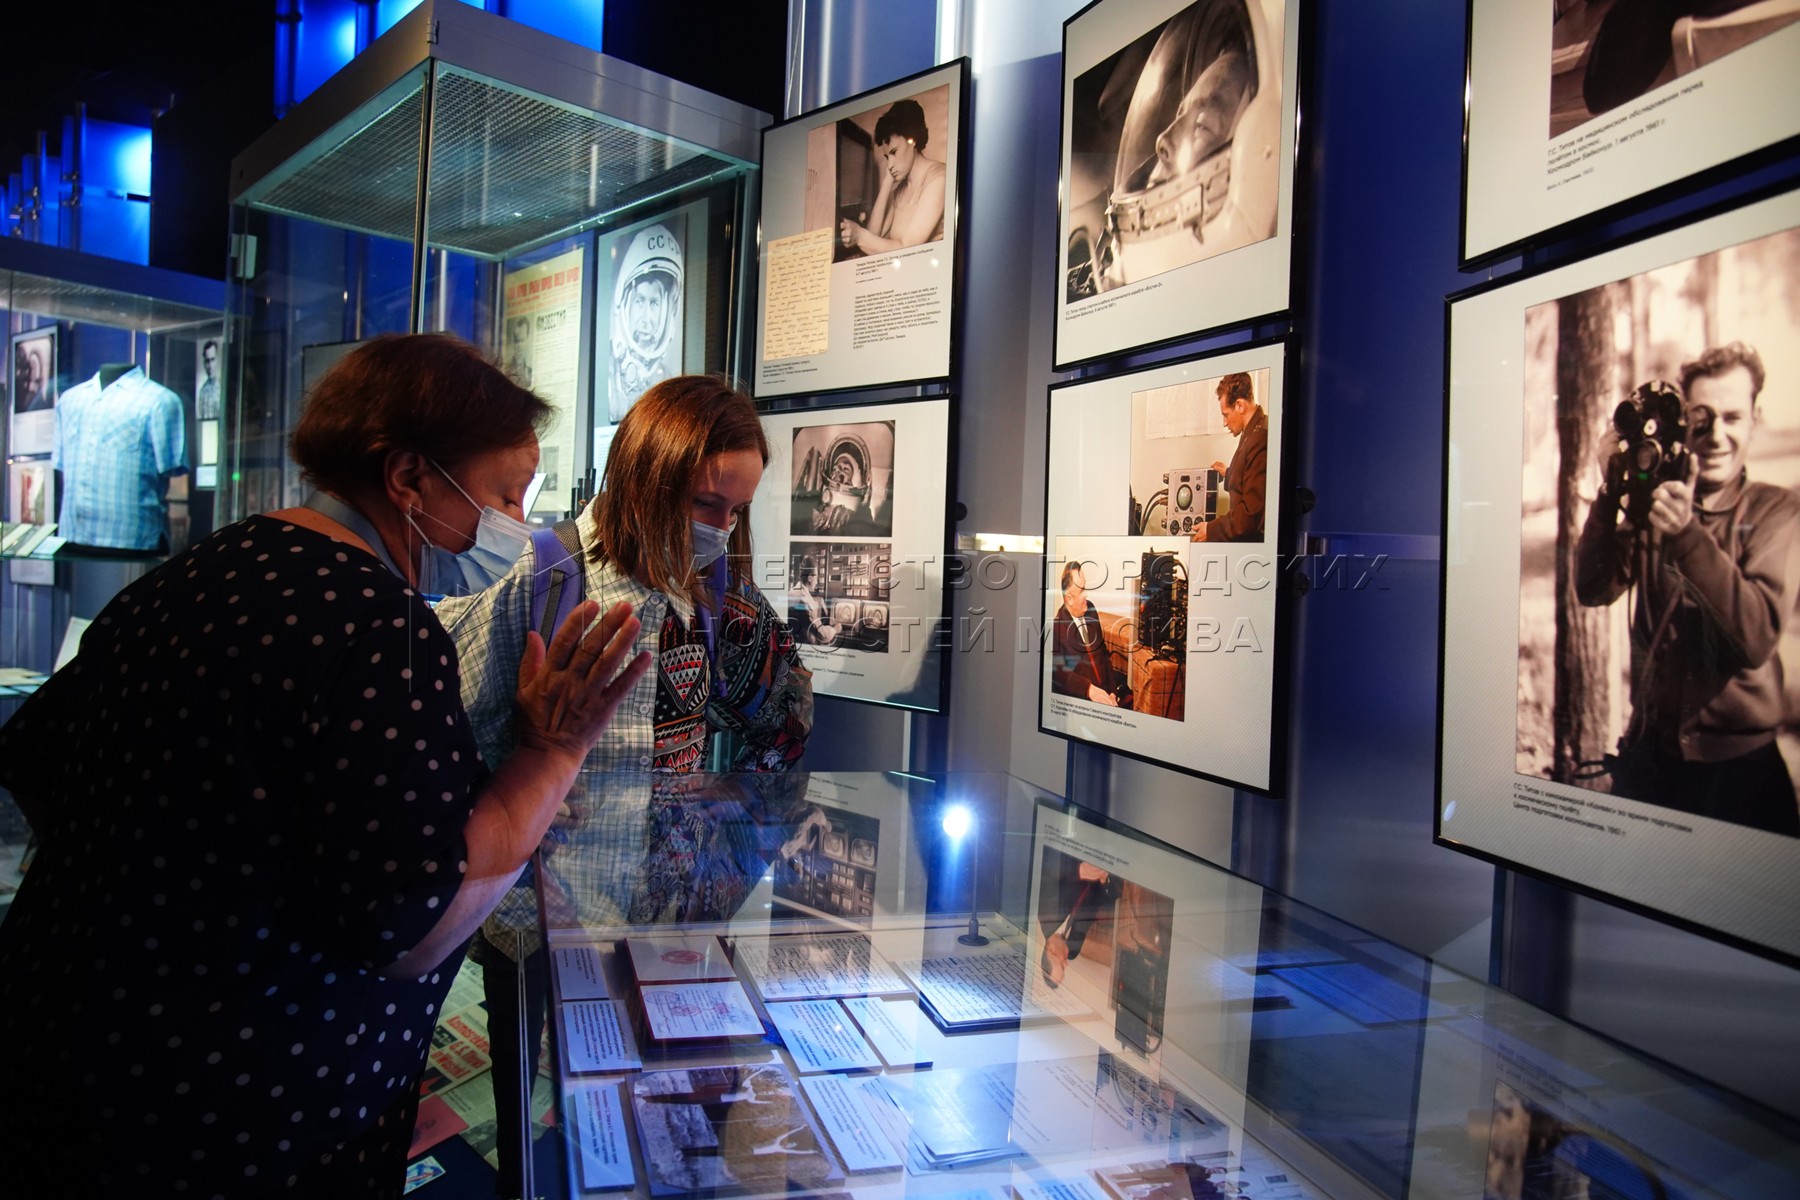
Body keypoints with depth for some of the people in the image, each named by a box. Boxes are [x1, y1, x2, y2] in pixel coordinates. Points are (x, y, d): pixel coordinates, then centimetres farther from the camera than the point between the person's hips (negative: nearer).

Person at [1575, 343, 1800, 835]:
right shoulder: (1655, 500, 2)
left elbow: (1758, 637, -21)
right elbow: (1593, 589, -9)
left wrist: (1688, 535, -32)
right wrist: (1614, 490, -20)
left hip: (1739, 764, -3)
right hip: (1648, 753, 3)